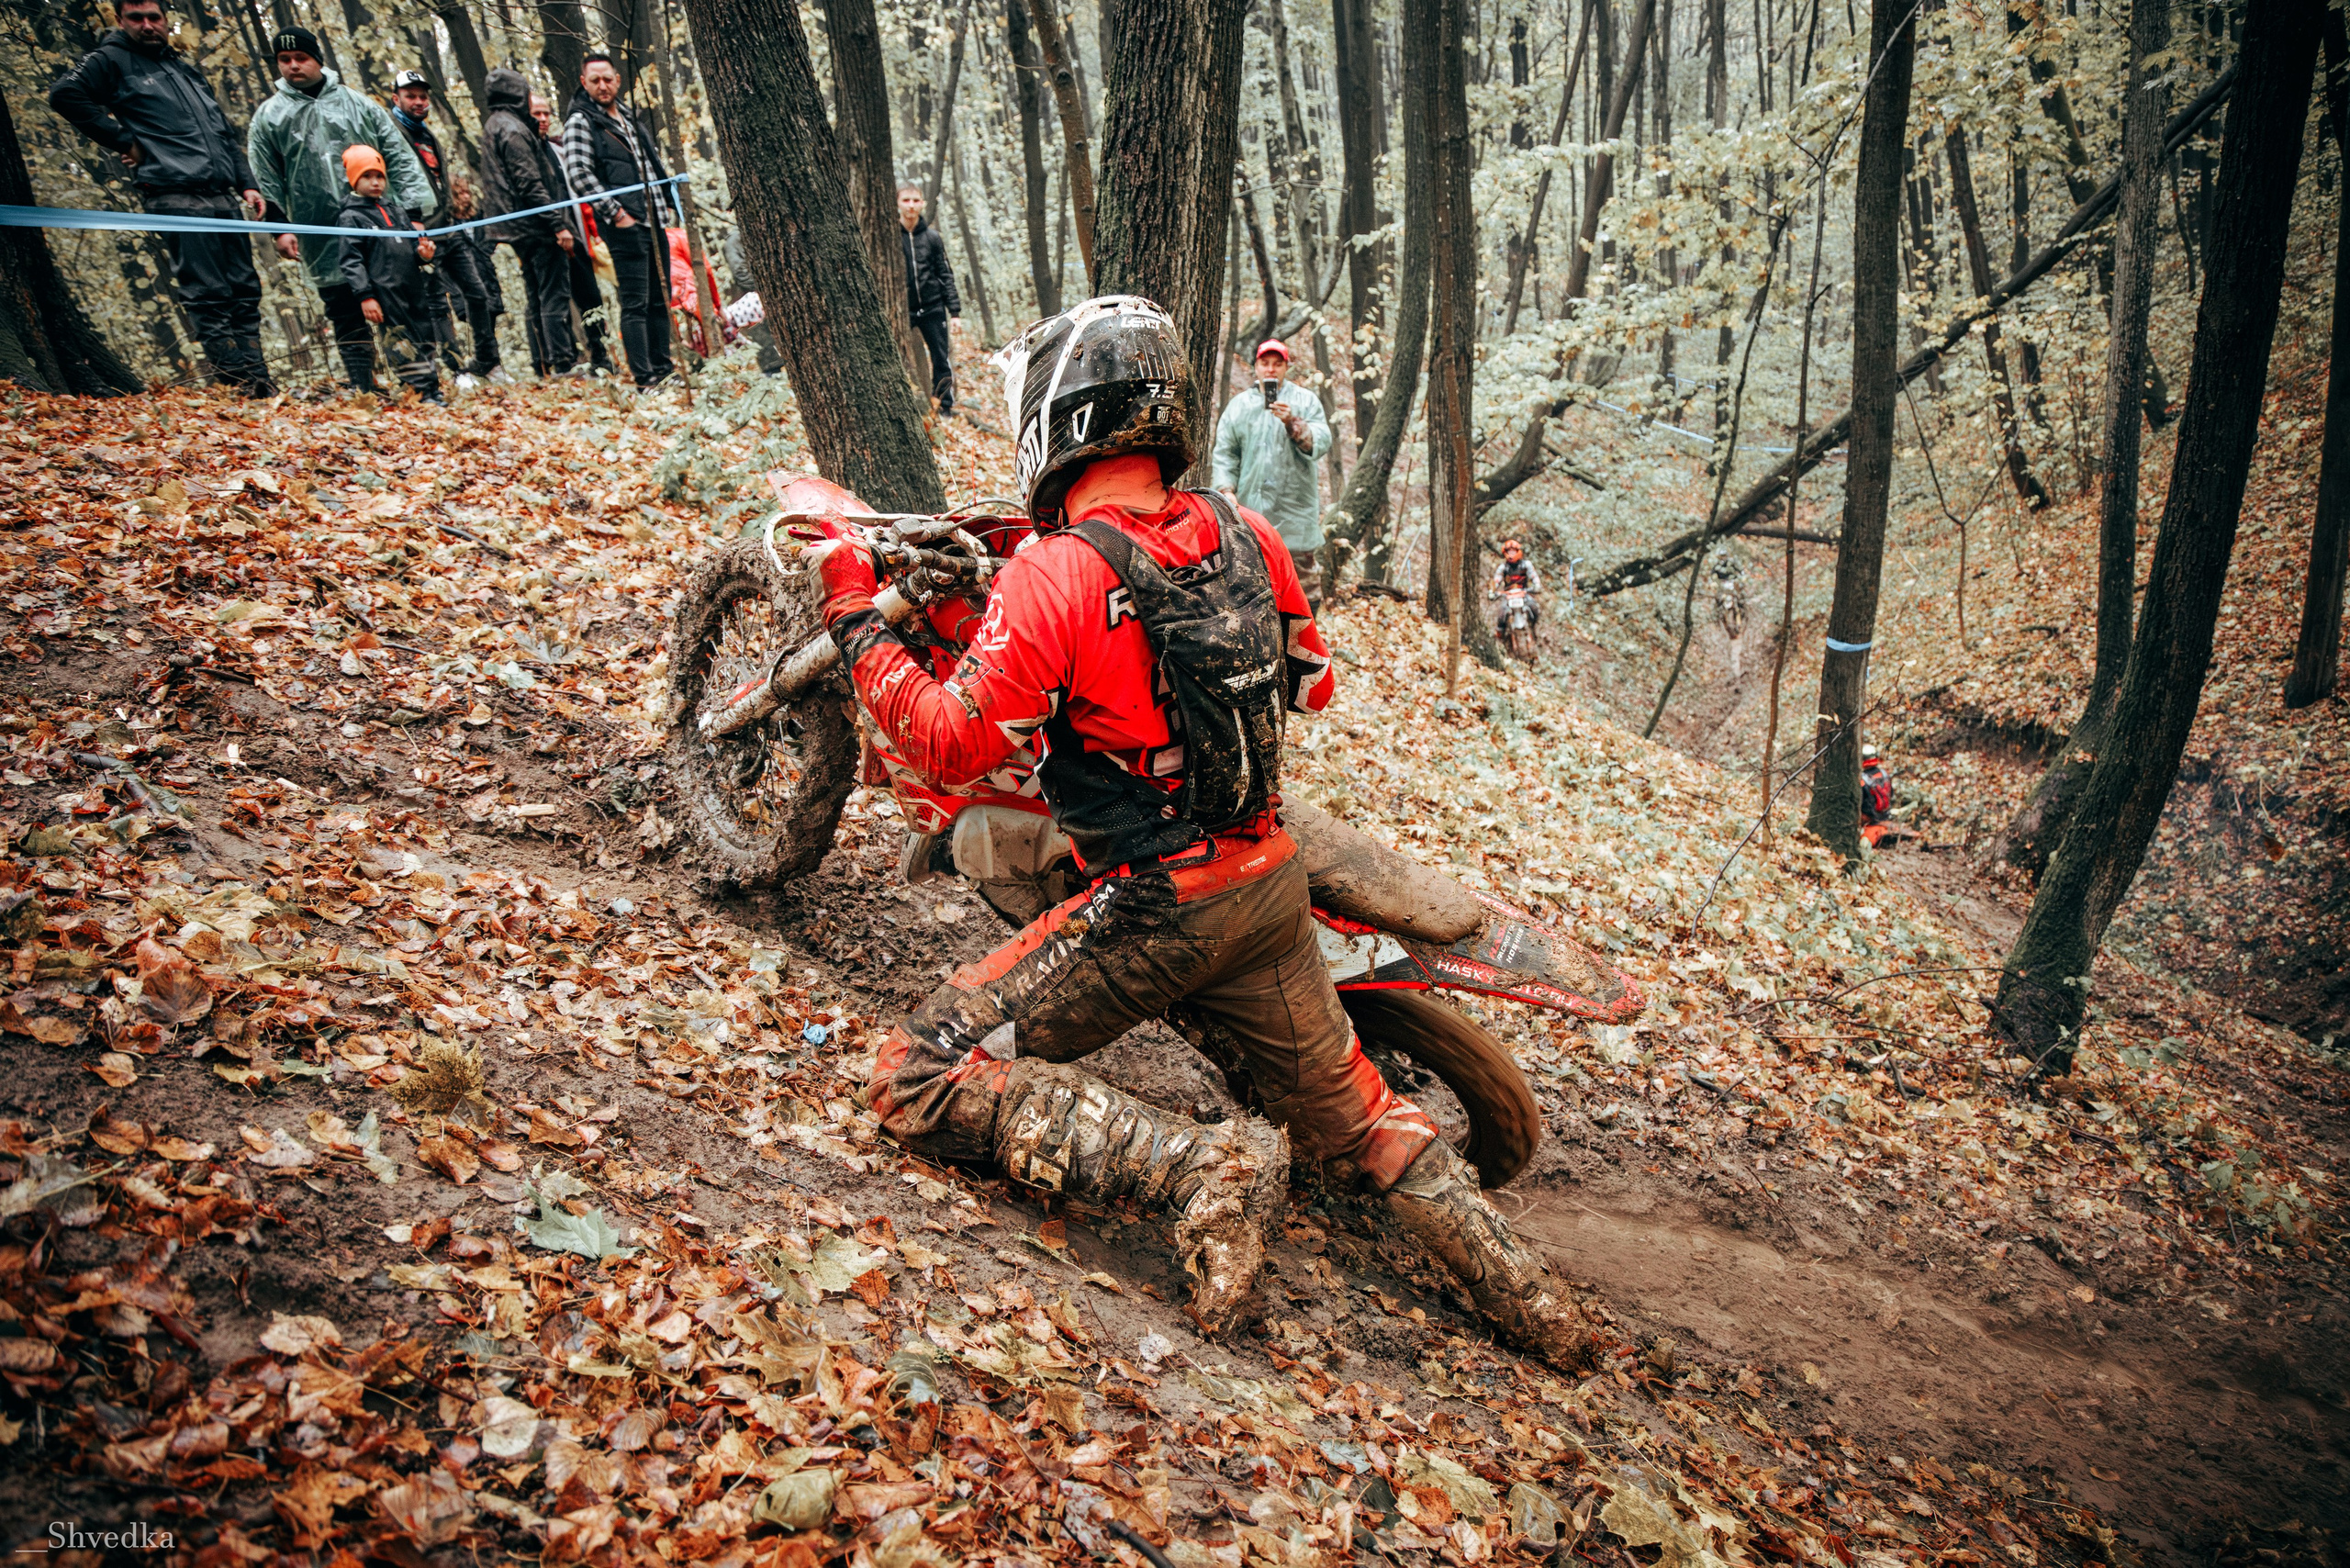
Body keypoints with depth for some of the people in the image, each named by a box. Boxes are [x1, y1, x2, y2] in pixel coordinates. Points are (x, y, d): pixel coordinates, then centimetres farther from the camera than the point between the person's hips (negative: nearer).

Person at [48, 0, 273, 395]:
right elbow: (65, 94, -8)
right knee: (207, 297, -10)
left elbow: (227, 136, 27)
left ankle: (260, 384, 7)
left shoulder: (188, 71, 26)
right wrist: (124, 141, -7)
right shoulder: (113, 61, 6)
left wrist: (247, 184, 15)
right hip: (177, 198, -7)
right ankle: (241, 382, -13)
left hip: (225, 199, 7)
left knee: (245, 290, 4)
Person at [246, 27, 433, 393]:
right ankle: (365, 390, 5)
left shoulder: (359, 105, 10)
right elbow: (265, 181, 9)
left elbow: (399, 158, 7)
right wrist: (280, 228, -1)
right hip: (325, 245, 0)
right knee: (347, 317, 0)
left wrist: (414, 213, -2)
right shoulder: (268, 118, 10)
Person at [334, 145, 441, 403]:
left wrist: (422, 252, 3)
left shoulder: (391, 212, 19)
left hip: (414, 292, 7)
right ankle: (428, 393, -9)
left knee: (425, 341, 9)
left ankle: (433, 389, 15)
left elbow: (408, 244, 28)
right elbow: (351, 261, -9)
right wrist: (365, 295, -18)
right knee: (402, 347, -7)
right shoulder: (351, 217, -2)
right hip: (385, 296, -7)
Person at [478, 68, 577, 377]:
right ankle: (564, 365, -13)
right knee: (555, 296, -10)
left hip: (518, 230, 10)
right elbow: (530, 184, -19)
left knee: (538, 299, 12)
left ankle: (544, 367, 14)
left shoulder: (492, 126, 19)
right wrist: (558, 224, -21)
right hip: (535, 226, -10)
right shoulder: (512, 129, -12)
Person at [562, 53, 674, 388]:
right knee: (635, 304, -10)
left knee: (660, 299, 12)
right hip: (624, 224, -8)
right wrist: (615, 213, -16)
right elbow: (579, 174, -12)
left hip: (654, 220, 8)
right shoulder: (580, 121, -4)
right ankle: (645, 377, -9)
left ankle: (663, 368, 20)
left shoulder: (629, 116, 19)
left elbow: (653, 159, 29)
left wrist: (664, 200, 17)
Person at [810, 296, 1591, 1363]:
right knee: (1348, 1111, 26)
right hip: (1272, 885, 7)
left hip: (1151, 907, -7)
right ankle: (1518, 1285, 21)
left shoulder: (1054, 576, -19)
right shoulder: (1247, 535, 1)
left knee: (918, 1080, -2)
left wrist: (853, 613, -9)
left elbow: (952, 746, -17)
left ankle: (1196, 1165, -13)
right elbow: (1313, 684, 13)